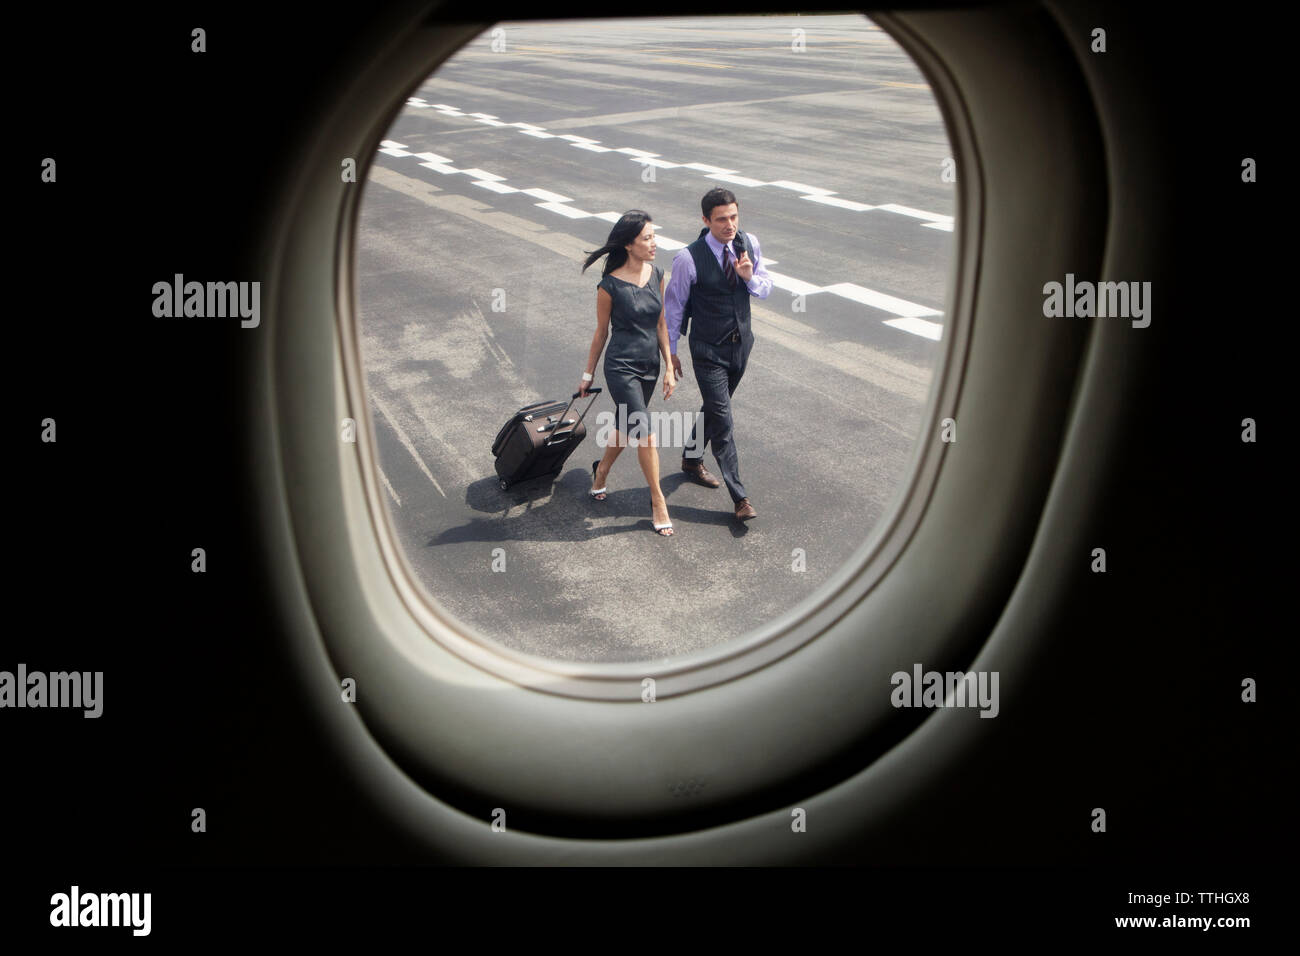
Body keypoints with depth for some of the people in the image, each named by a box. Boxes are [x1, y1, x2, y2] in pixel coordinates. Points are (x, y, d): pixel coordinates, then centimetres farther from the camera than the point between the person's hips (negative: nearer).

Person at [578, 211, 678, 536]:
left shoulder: (656, 274, 1)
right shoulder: (611, 285, -15)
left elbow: (661, 324, 8)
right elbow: (601, 332, -3)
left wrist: (669, 368, 7)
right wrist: (588, 375, 5)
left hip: (649, 366, 6)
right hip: (621, 367, -6)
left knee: (627, 429, 19)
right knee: (645, 433, -9)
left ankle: (601, 471, 46)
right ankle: (658, 502, 3)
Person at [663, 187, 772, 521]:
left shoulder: (749, 243, -6)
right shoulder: (689, 258, -20)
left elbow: (766, 288, 6)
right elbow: (674, 305, -8)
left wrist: (751, 277, -18)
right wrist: (670, 350, -1)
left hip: (741, 343, 6)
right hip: (709, 350, -5)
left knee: (715, 408, 22)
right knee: (722, 421, -5)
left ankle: (691, 458, 47)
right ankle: (740, 498, -1)